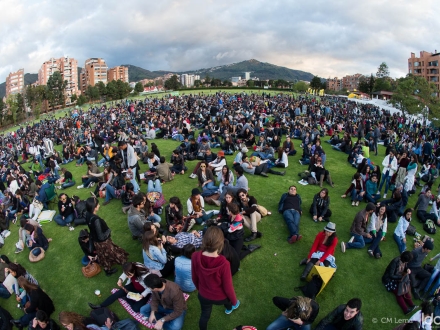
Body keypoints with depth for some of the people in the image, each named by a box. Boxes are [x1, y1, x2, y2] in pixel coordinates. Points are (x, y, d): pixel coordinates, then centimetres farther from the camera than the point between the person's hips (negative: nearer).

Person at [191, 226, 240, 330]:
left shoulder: (195, 257, -28)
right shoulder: (223, 263, -39)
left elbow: (194, 278, -8)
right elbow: (228, 287, -23)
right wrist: (234, 301, -2)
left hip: (203, 295, 1)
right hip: (220, 297, -1)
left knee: (204, 315, 30)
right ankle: (229, 308, 69)